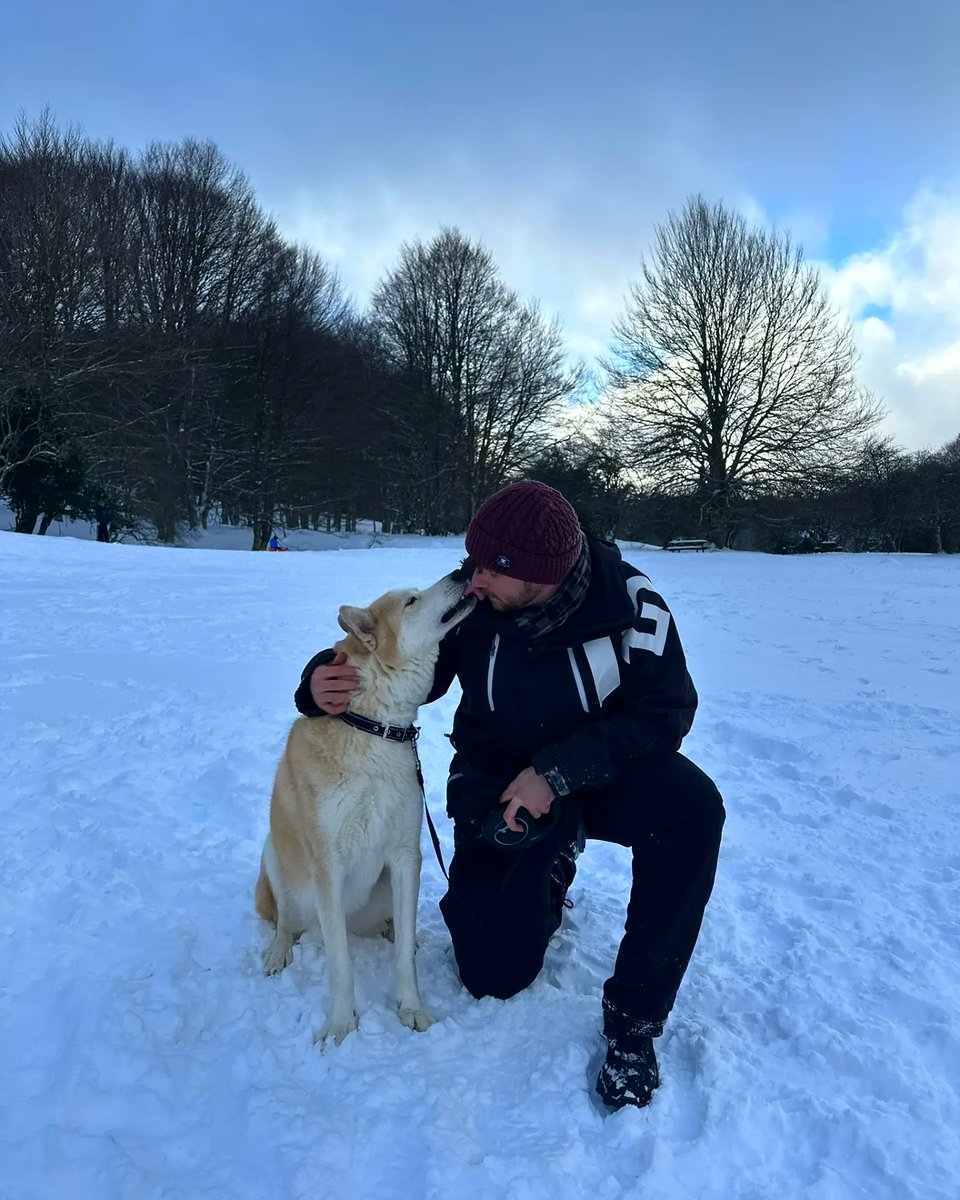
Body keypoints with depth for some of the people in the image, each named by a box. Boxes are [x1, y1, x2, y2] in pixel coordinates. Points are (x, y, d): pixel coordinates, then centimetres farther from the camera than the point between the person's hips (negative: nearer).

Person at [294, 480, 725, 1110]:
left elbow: (666, 710, -20)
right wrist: (325, 682, -28)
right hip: (496, 776, 1)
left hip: (602, 767, 0)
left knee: (692, 807, -34)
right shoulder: (470, 596, -18)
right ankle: (550, 867, 27)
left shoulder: (629, 599, -21)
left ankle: (633, 1016, -16)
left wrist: (557, 772, -29)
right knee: (496, 973, -6)